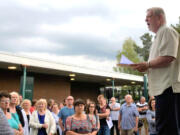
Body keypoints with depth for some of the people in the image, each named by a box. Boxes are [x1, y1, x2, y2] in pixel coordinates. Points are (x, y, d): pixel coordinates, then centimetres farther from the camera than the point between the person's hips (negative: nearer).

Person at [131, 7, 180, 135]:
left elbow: (168, 57, -19)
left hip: (168, 87, -10)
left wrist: (147, 65, -10)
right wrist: (145, 67, 13)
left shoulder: (167, 31, -5)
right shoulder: (159, 36, 26)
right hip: (163, 87, 10)